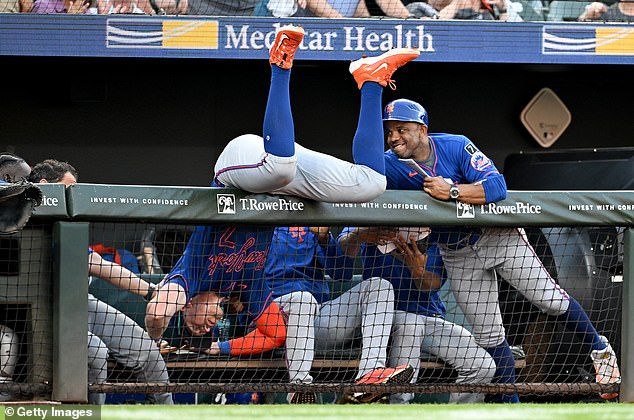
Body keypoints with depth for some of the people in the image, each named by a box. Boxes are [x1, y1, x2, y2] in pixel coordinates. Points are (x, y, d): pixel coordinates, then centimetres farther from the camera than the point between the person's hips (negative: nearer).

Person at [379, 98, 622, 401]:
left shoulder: (456, 147, -18)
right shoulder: (388, 166, -9)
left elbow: (497, 185, -28)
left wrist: (452, 191, -40)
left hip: (498, 237, -3)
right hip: (458, 256, 3)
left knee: (552, 301, -7)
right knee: (488, 336, 3)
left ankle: (600, 349, 16)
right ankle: (511, 404, 14)